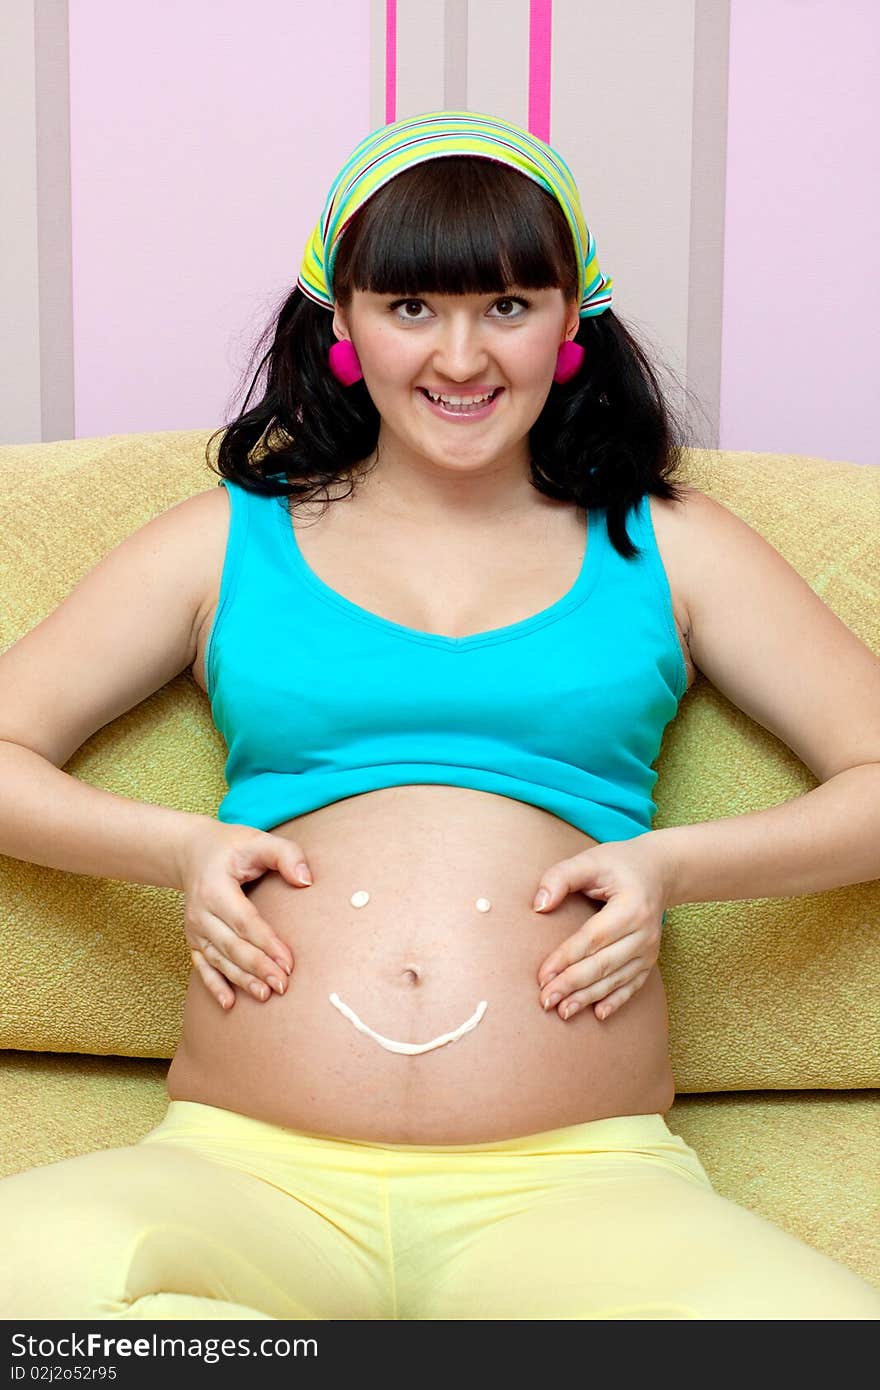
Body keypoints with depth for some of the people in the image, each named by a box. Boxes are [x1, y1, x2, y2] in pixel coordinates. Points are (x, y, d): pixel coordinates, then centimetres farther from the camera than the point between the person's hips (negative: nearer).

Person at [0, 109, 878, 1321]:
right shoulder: (231, 540, 19)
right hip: (252, 1172, 0)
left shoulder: (665, 548, 18)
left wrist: (675, 866, -2)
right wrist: (178, 846, 0)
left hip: (576, 1185, 1)